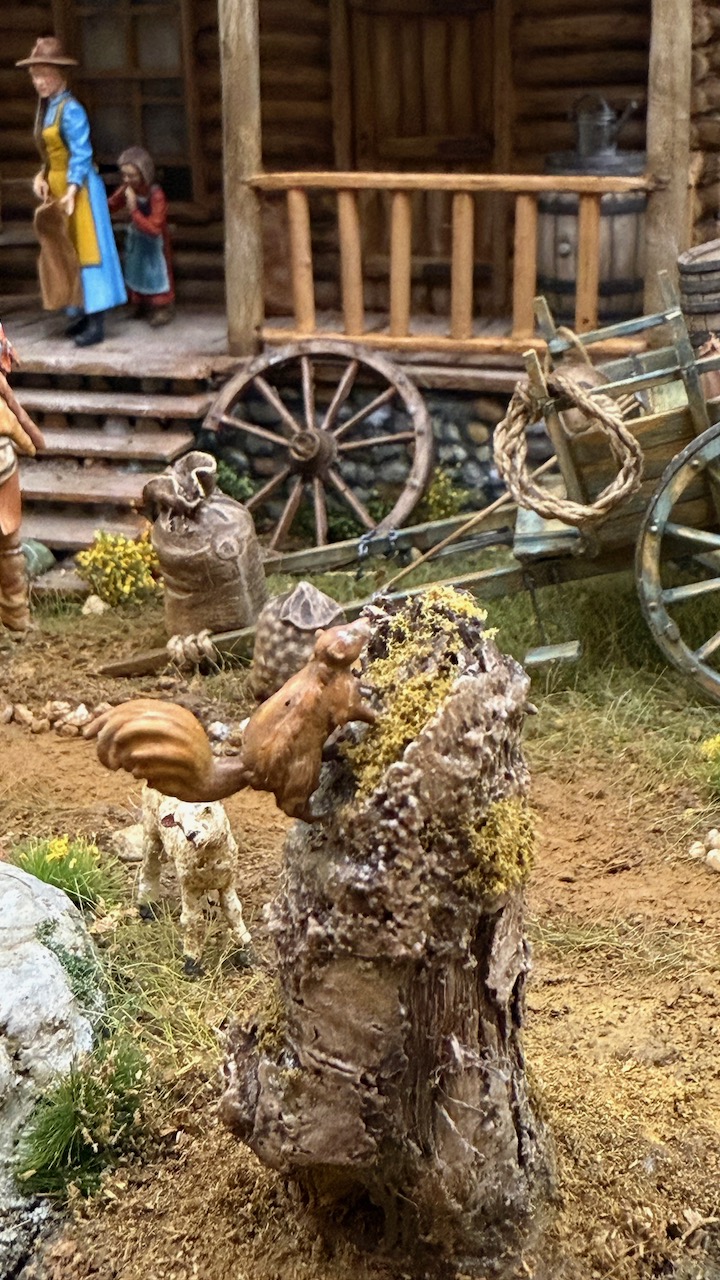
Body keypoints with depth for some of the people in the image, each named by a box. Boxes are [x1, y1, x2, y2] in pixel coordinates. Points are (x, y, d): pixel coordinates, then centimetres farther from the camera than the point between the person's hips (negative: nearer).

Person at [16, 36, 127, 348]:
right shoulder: (46, 107, 10)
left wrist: (72, 191, -27)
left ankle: (96, 323, -7)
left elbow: (80, 155, -19)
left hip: (79, 188, -9)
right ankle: (84, 312, 21)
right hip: (57, 187, 9)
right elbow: (52, 153, 13)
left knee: (86, 249, -7)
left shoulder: (71, 110, -16)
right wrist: (41, 176, -2)